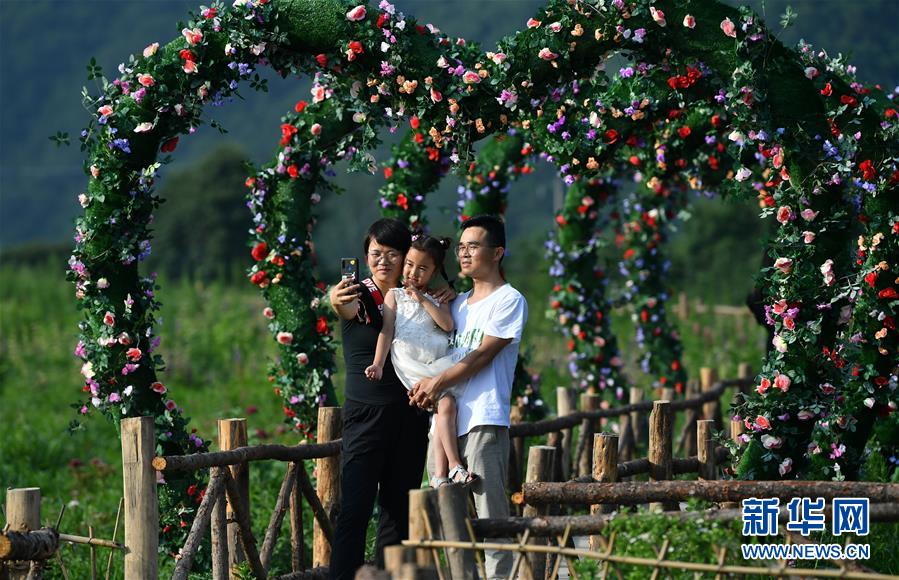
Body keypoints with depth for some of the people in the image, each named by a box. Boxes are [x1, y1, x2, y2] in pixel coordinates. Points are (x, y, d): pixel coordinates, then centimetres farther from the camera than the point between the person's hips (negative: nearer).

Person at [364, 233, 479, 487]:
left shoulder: (437, 299, 20)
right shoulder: (395, 296, 15)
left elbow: (448, 324, 2)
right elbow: (386, 331, 5)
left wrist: (423, 300, -2)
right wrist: (378, 365, -7)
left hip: (438, 364, 4)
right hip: (411, 366, -4)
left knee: (445, 408, -12)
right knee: (446, 404, -21)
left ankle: (440, 474, -10)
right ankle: (454, 466, -23)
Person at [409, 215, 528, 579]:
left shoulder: (509, 300, -1)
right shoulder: (458, 303, 22)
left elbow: (483, 355, -8)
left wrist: (439, 382, -12)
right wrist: (425, 386, 1)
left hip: (484, 420, -8)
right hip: (447, 419, 8)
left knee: (491, 514, -10)